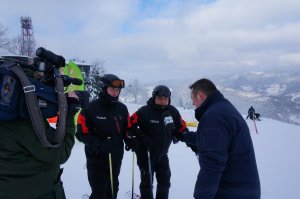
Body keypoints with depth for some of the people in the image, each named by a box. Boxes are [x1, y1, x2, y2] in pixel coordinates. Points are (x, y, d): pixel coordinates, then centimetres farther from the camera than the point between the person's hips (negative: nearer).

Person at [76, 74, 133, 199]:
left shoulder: (122, 108, 1)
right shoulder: (90, 108, -15)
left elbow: (127, 128, 11)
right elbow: (81, 133, -14)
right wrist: (99, 144, -27)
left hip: (116, 158, 5)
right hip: (97, 159, -5)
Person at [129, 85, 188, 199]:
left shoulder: (173, 112, -6)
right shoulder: (145, 111, -21)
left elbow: (181, 128, 4)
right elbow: (131, 125, -18)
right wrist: (142, 137, -25)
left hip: (162, 154, 5)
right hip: (146, 153, -5)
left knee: (165, 180, 18)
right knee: (147, 181, 8)